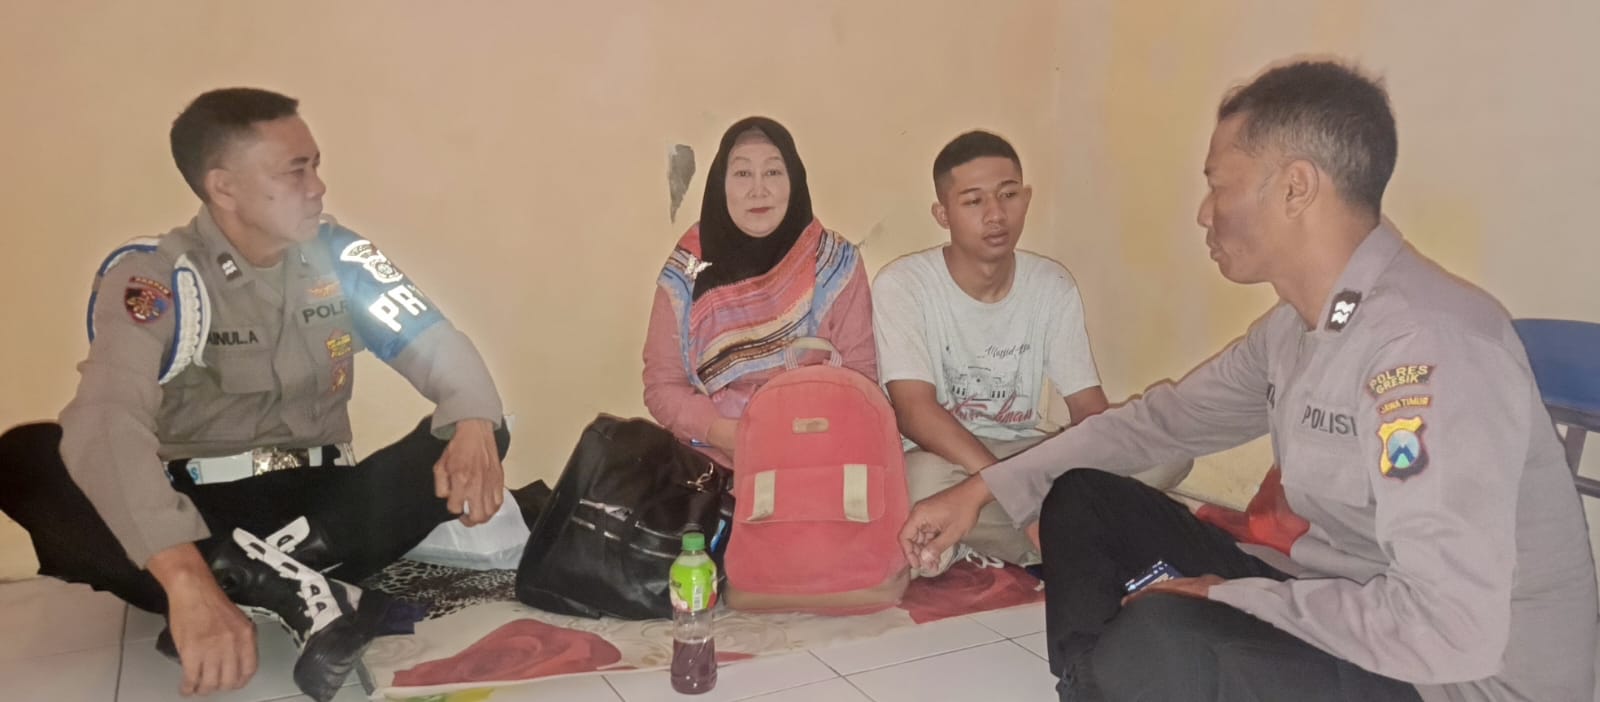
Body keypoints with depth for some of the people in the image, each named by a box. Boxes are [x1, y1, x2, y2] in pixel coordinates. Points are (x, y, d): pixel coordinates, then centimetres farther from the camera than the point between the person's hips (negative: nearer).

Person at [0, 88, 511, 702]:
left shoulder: (338, 255, 0)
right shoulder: (151, 275, -13)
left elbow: (436, 346, -3)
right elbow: (108, 421, -29)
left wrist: (473, 425, -30)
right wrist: (188, 579, -46)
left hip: (322, 506, 3)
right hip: (201, 517, -3)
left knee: (475, 437, -20)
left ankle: (260, 576, -30)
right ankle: (296, 593, -35)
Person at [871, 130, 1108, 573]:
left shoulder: (1053, 287, -1)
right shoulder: (901, 285, -14)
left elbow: (1090, 409, -3)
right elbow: (914, 410, -24)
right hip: (938, 458, -3)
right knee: (927, 480, -40)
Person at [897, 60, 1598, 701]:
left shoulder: (1426, 341, -27)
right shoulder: (1294, 327, 3)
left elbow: (1448, 629, -33)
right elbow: (1162, 418, 15)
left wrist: (1228, 596, -20)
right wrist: (983, 489, 11)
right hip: (1341, 614, 9)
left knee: (1158, 644, -36)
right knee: (1083, 501, 9)